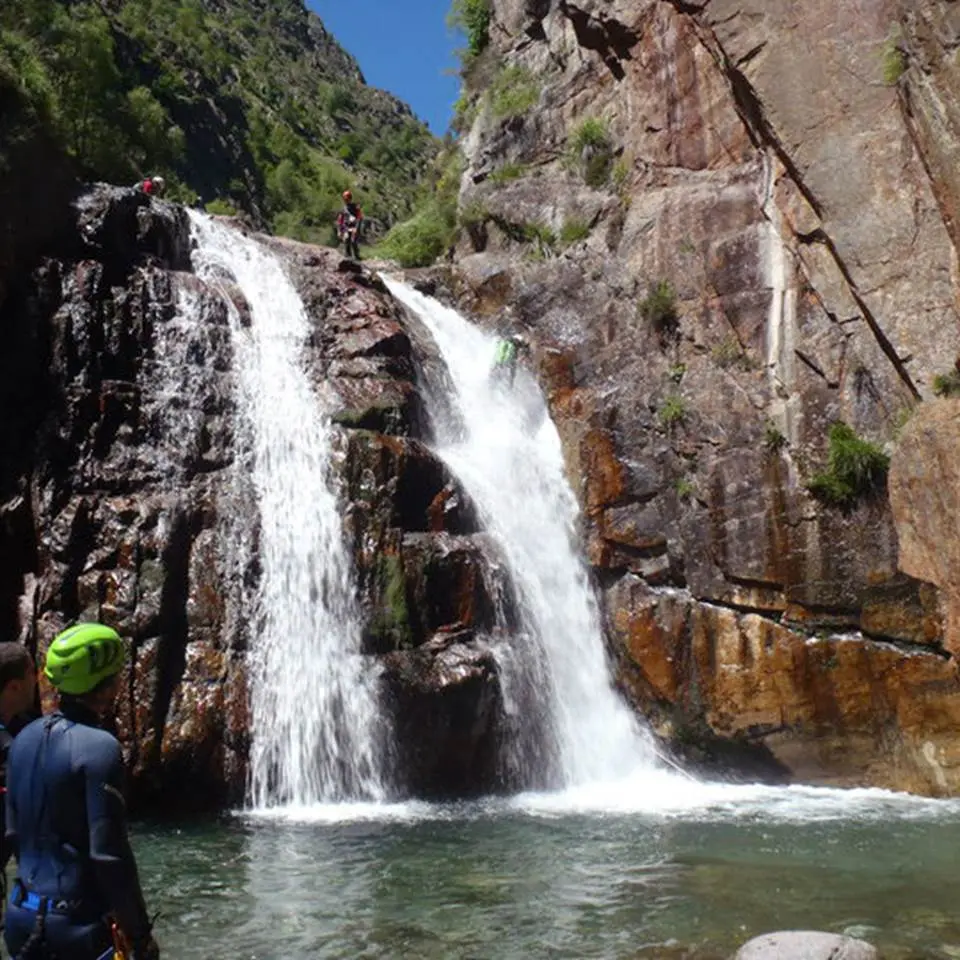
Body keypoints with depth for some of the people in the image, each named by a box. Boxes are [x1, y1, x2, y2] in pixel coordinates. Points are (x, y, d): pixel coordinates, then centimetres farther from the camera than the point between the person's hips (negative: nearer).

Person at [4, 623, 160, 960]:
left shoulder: (25, 739, 4)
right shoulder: (98, 746, -19)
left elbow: (13, 833, 13)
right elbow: (110, 855, -20)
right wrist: (140, 933, -12)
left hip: (23, 917, 8)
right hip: (77, 923, -8)